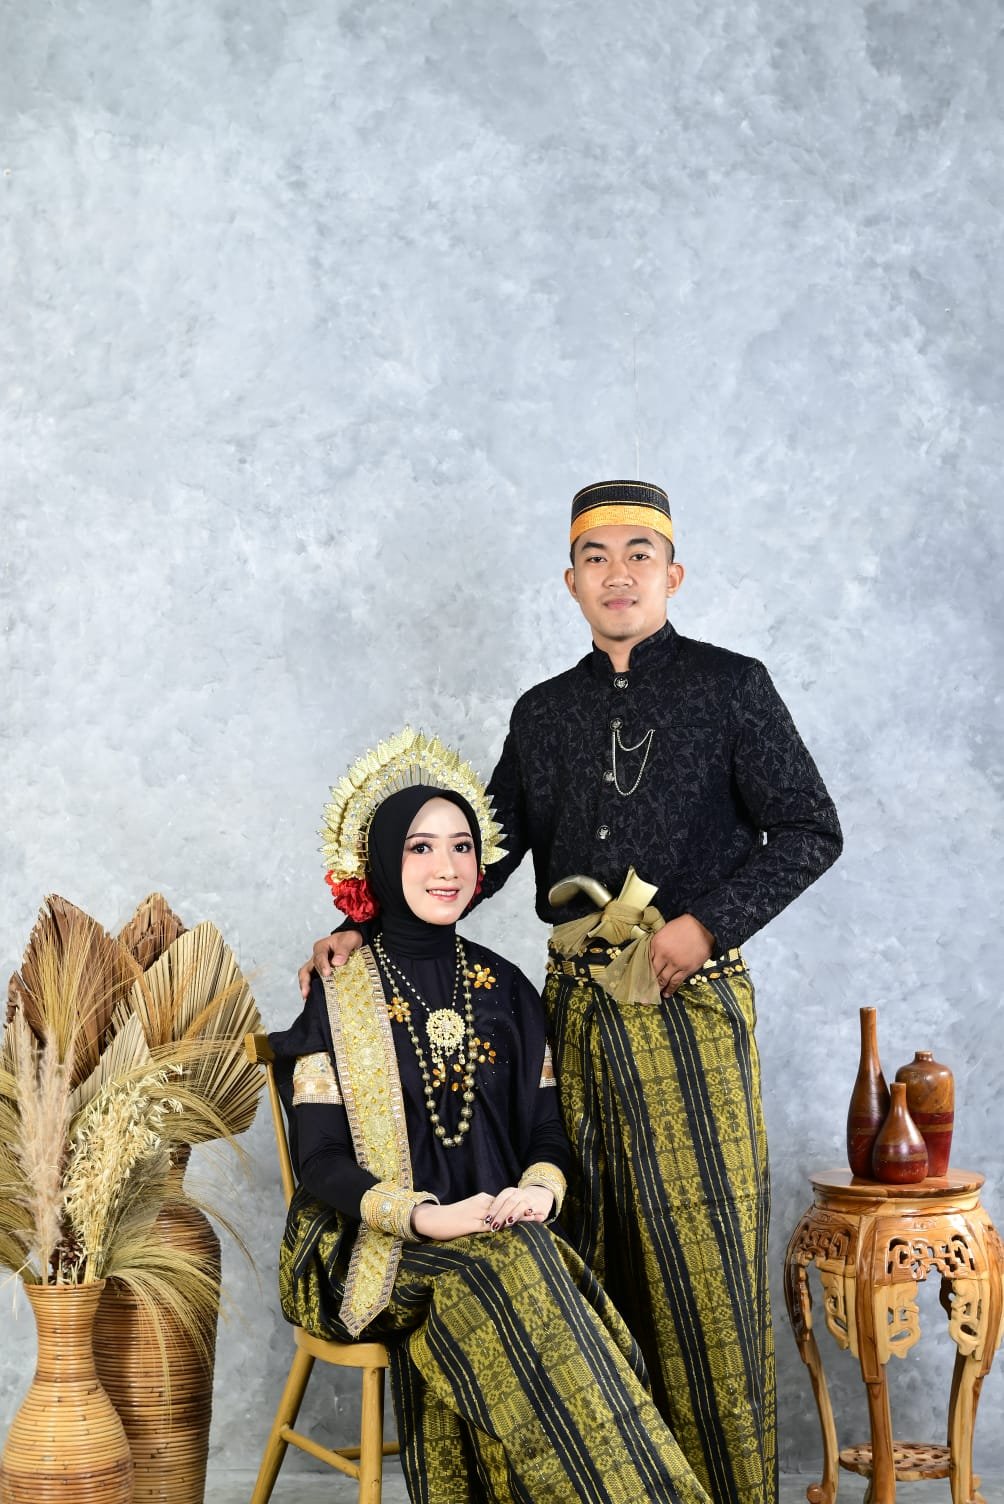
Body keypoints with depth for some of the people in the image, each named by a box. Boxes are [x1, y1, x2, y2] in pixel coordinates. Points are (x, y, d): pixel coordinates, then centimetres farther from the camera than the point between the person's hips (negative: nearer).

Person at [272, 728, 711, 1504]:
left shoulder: (507, 990, 13)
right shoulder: (339, 996, 1)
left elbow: (548, 1132, 11)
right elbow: (321, 1161, -6)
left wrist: (539, 1191, -14)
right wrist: (429, 1216, -21)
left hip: (506, 1235, 3)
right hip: (381, 1247, -3)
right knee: (505, 1275, -33)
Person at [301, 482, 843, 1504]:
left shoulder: (729, 686, 3)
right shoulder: (545, 712, 16)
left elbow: (810, 831, 0)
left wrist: (706, 922, -10)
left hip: (688, 998, -4)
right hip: (578, 1003, 4)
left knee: (700, 1237, -6)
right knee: (598, 1241, 4)